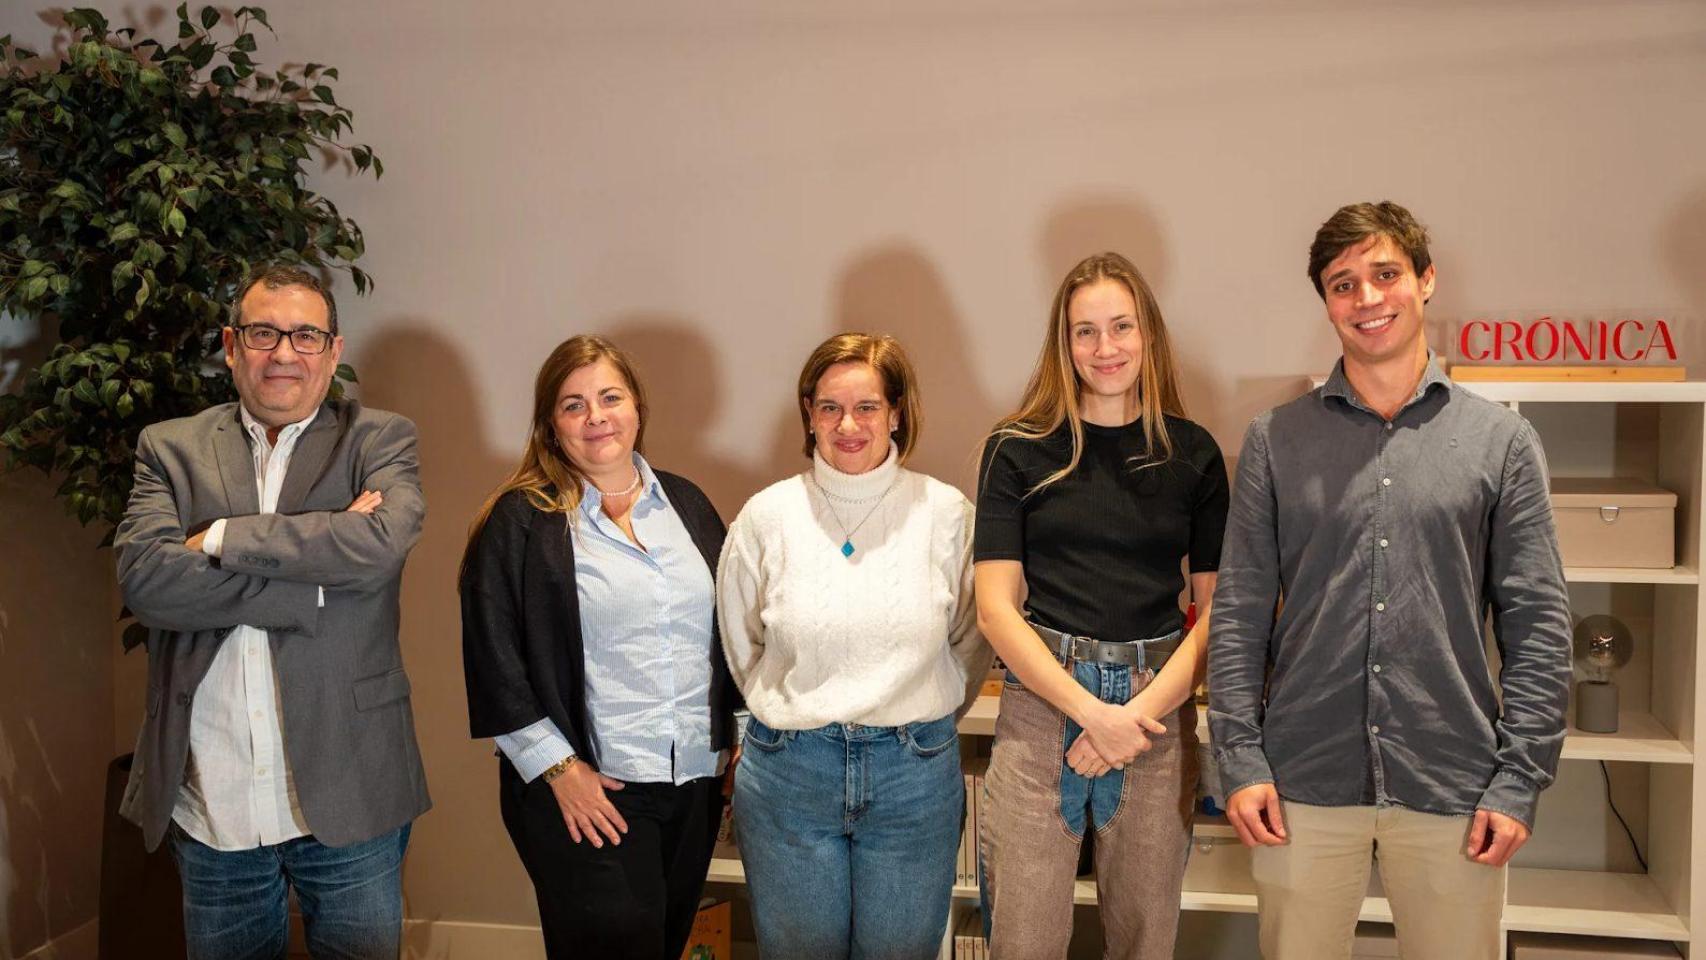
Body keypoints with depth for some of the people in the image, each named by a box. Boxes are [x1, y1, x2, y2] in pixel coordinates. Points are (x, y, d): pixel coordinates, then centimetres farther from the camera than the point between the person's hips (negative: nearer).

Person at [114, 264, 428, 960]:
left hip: (347, 797, -1)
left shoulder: (380, 439, 2)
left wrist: (219, 537, -12)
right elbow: (143, 577, -11)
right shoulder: (171, 447, 6)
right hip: (211, 805, 2)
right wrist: (317, 573, -17)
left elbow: (383, 541, -19)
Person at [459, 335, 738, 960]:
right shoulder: (520, 522, -5)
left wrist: (744, 740, 10)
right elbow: (495, 660, -9)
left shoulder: (686, 504, 11)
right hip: (586, 791, -5)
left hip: (696, 783, 5)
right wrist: (559, 769, -12)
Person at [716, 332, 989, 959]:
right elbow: (740, 643, 11)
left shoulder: (946, 513, -3)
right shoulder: (767, 516, -2)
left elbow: (971, 642, 9)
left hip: (915, 773, 0)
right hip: (788, 772, 0)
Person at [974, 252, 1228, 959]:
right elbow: (996, 608, -3)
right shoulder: (1018, 451, 1)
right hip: (1041, 705, -1)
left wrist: (1142, 711, -10)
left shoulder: (1192, 452, 6)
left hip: (1158, 709, 2)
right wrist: (1093, 712, -12)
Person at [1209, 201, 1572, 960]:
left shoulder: (1501, 441, 3)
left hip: (1452, 785, 0)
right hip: (1304, 784, 0)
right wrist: (1239, 758, -4)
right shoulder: (1276, 440, 3)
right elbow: (1239, 613, 2)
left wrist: (1520, 779, -4)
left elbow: (1538, 626, 2)